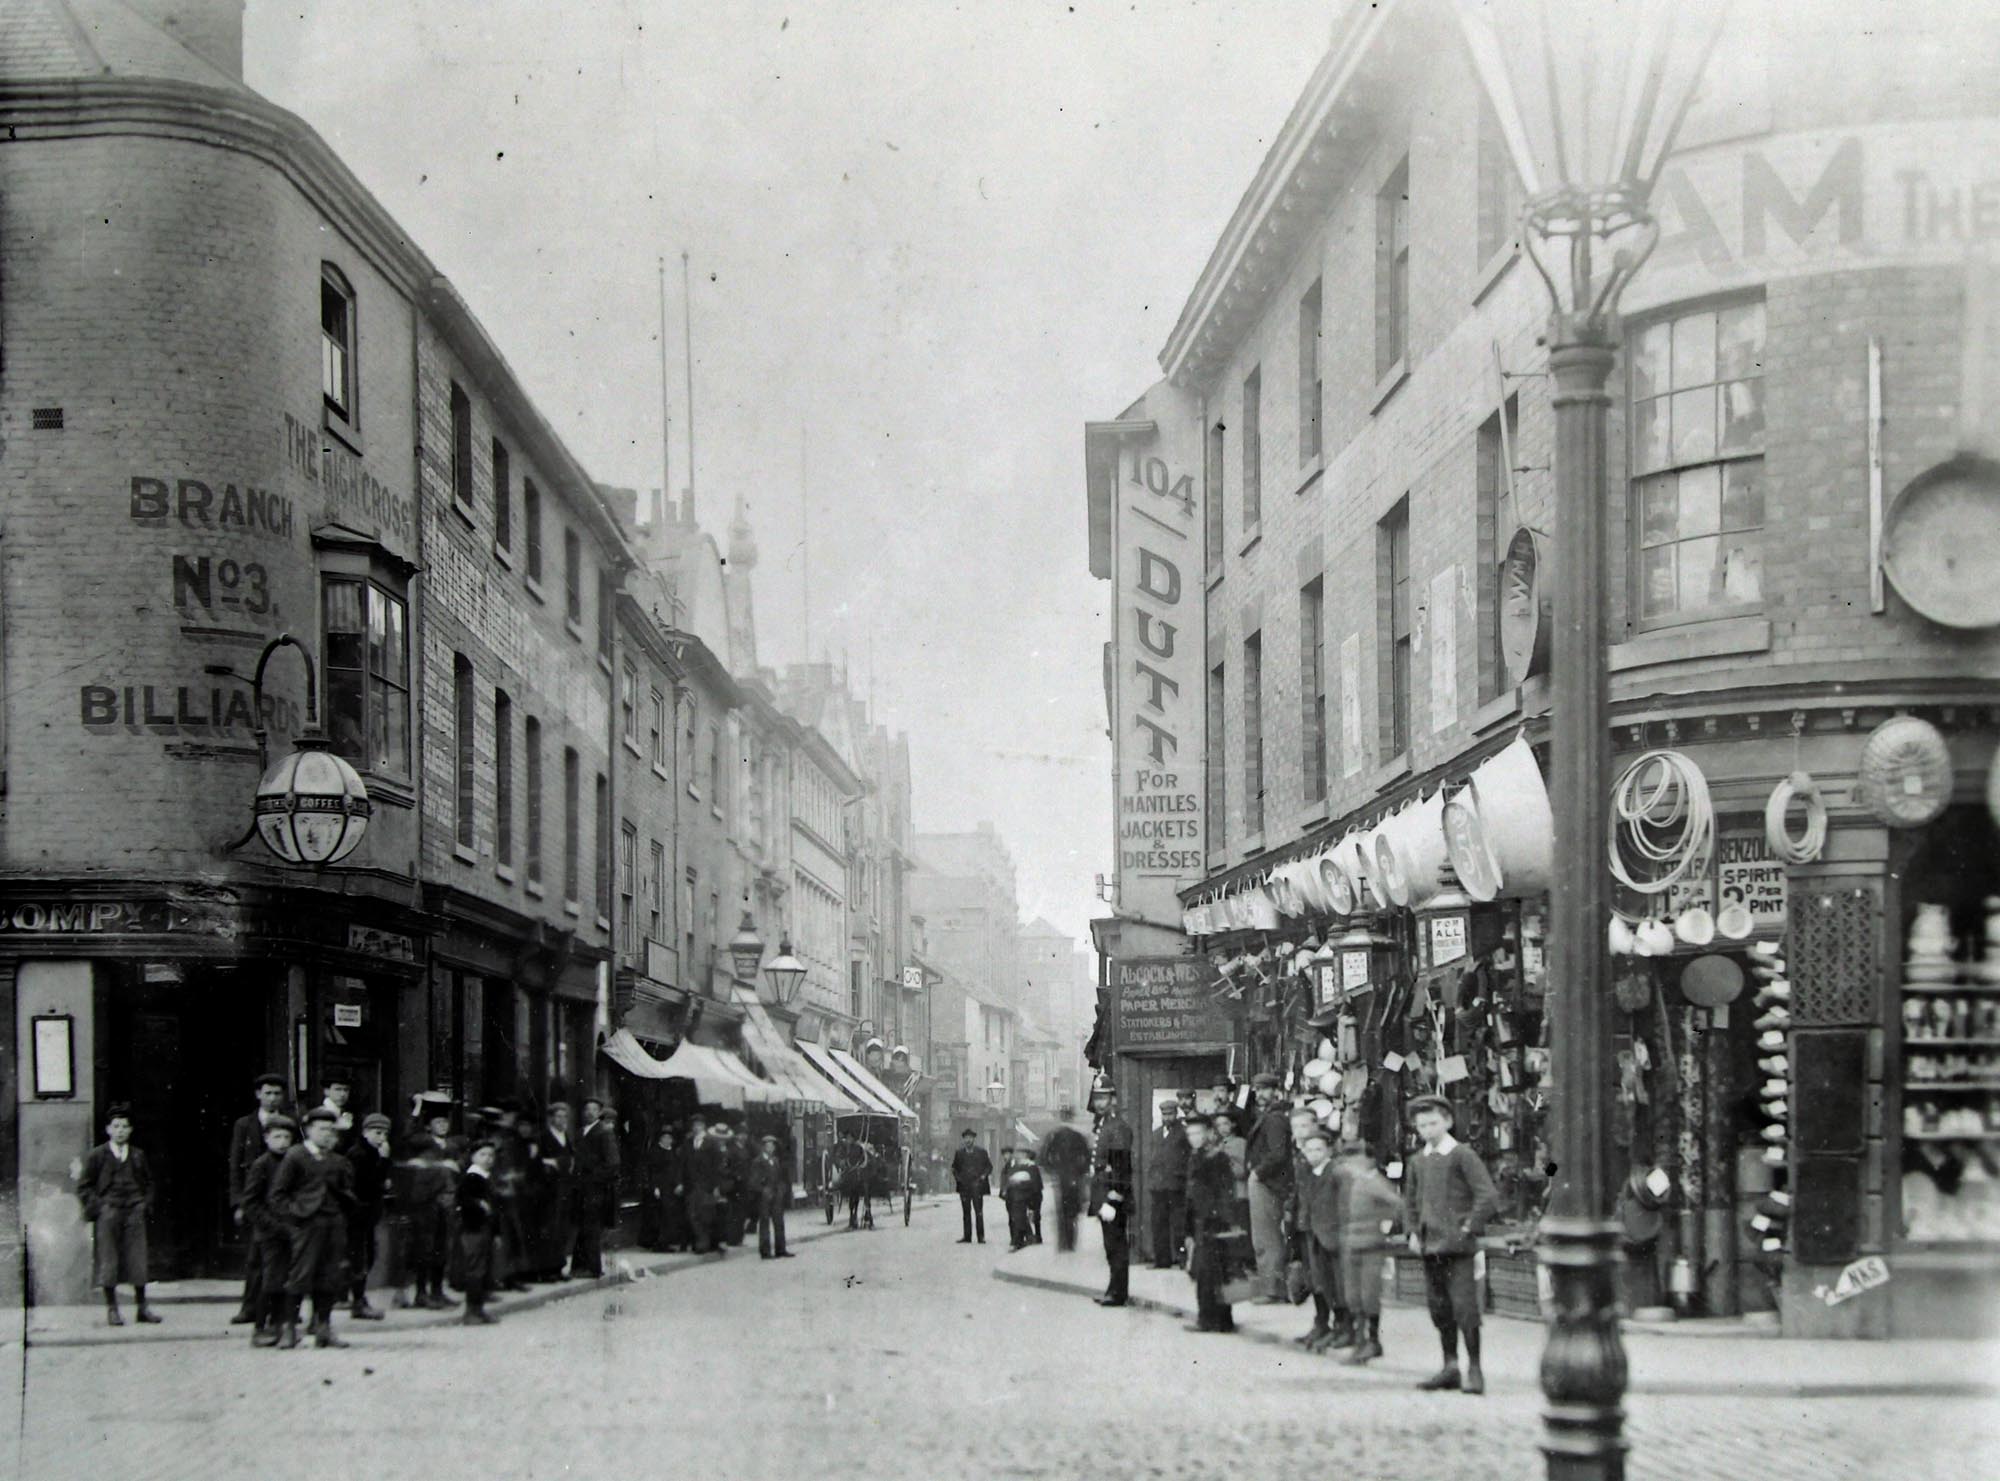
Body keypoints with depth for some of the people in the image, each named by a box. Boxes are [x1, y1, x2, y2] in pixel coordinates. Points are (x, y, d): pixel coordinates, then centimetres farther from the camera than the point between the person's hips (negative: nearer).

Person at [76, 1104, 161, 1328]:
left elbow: (148, 1182, 22)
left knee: (138, 1260, 1)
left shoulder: (138, 1156, 12)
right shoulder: (96, 1156, 3)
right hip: (108, 1214, -2)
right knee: (108, 1261, -1)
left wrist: (145, 1204, 7)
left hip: (134, 1214, 2)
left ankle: (142, 1307, 9)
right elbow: (84, 1186, 4)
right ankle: (111, 1309, 6)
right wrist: (98, 1208, -6)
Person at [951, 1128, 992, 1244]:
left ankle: (981, 1236, -7)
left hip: (977, 1186, -3)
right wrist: (957, 1176, 5)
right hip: (964, 1186, 3)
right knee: (966, 1212, 6)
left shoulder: (981, 1152, 5)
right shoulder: (959, 1153, 11)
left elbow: (989, 1166, 10)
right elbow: (954, 1167, 21)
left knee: (979, 1212, -7)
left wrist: (984, 1175, -5)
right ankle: (967, 1236, 10)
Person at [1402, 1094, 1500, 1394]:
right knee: (1439, 1308, 8)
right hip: (1429, 1246, 6)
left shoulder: (1463, 1155, -6)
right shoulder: (1417, 1161, 13)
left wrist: (1468, 1228, -11)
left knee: (1464, 1307, -8)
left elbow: (1488, 1197, -11)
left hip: (1457, 1246, -6)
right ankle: (1450, 1367, 15)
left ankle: (1474, 1369, -2)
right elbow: (1410, 1200, 26)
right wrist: (1413, 1232, 13)